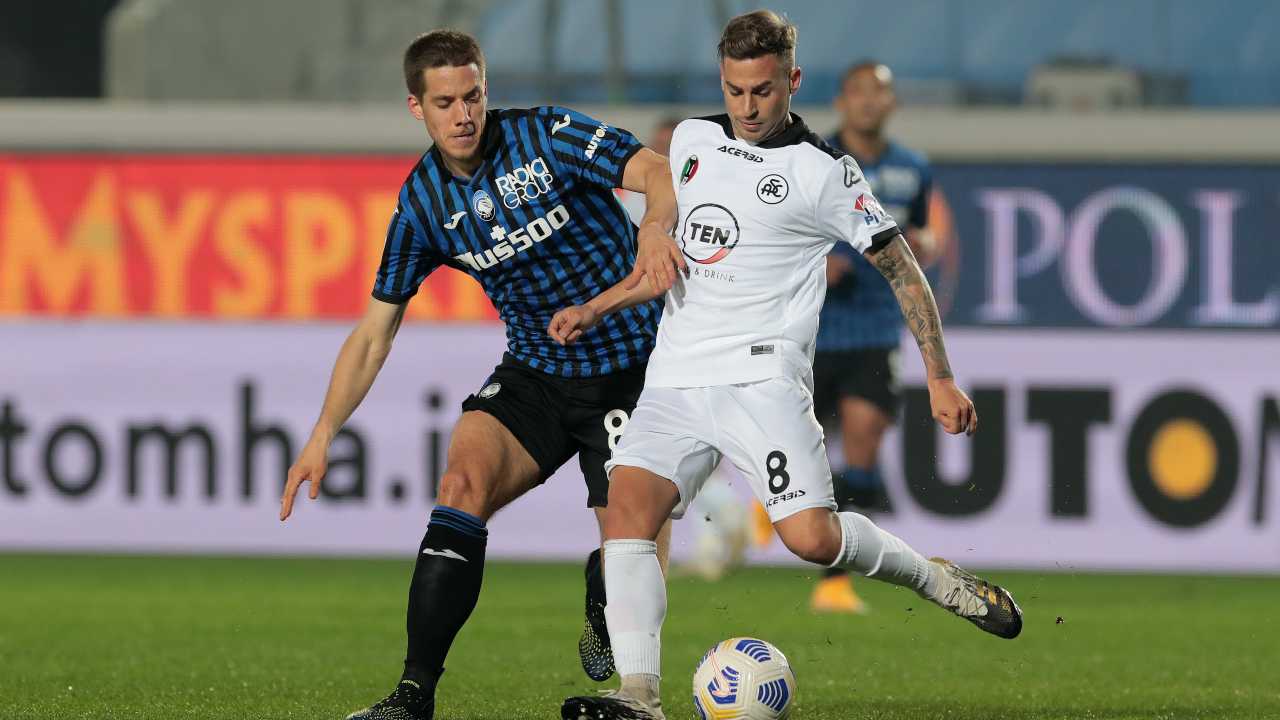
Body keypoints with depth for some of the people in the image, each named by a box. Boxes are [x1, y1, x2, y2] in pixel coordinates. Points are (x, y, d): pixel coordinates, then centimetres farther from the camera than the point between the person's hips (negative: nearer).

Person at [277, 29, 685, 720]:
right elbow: (374, 332, 3)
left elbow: (658, 173, -22)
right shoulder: (421, 202, -1)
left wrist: (655, 229, -46)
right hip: (533, 373, 3)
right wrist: (323, 434, -6)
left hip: (630, 371, -3)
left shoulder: (544, 137, -12)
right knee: (464, 479, -21)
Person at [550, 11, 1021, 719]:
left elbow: (901, 268, 2)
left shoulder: (824, 172, -2)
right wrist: (594, 308, 23)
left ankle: (934, 577, 10)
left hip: (762, 375, -5)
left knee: (812, 538, -19)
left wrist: (940, 377, -3)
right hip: (676, 376, 5)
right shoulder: (691, 140, 14)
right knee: (626, 510, -18)